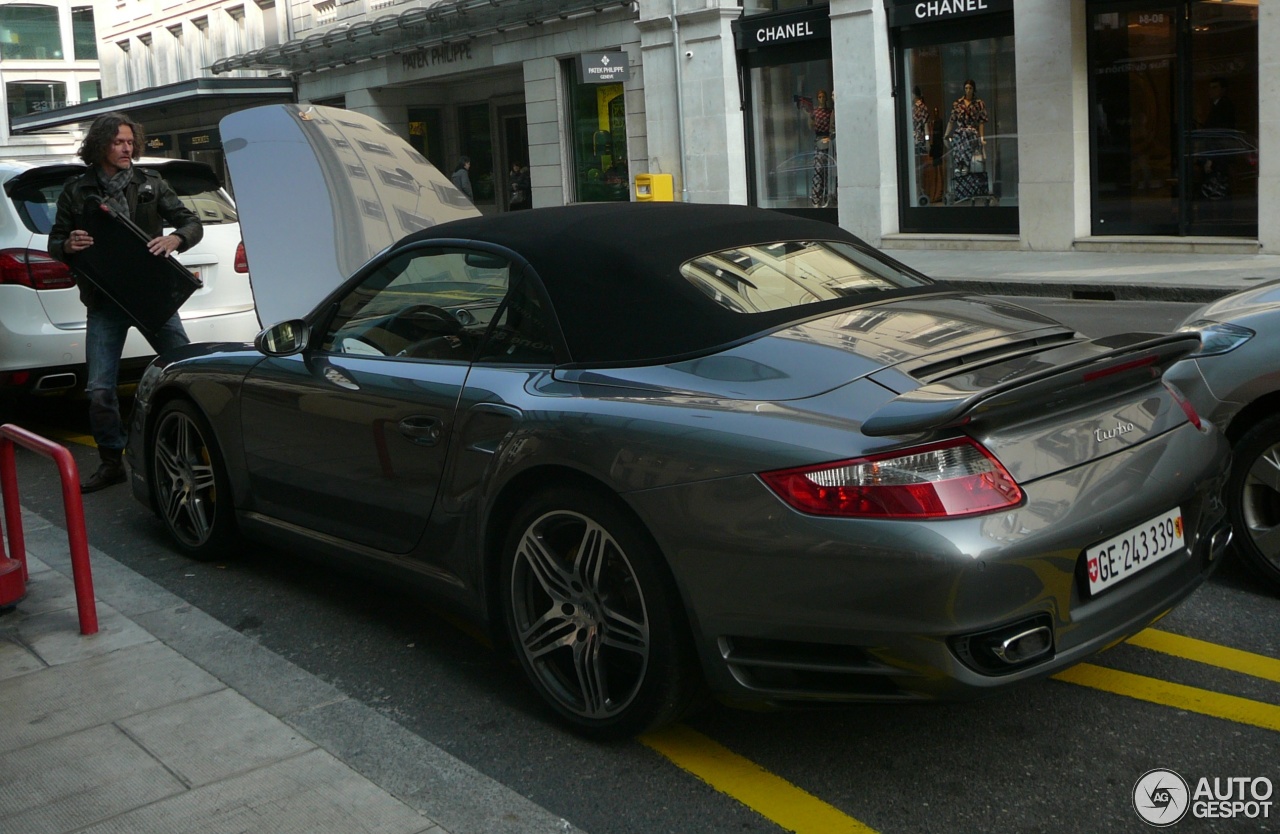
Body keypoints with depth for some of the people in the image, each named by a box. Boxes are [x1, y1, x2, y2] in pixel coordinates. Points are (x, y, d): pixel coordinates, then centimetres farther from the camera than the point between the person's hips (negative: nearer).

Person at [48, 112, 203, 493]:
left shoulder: (150, 183, 8)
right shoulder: (76, 191, 7)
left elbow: (192, 223, 6)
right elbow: (55, 242, 11)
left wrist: (174, 239, -17)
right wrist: (69, 245, -13)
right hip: (104, 301, 0)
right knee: (100, 390, -2)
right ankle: (112, 462, 14)